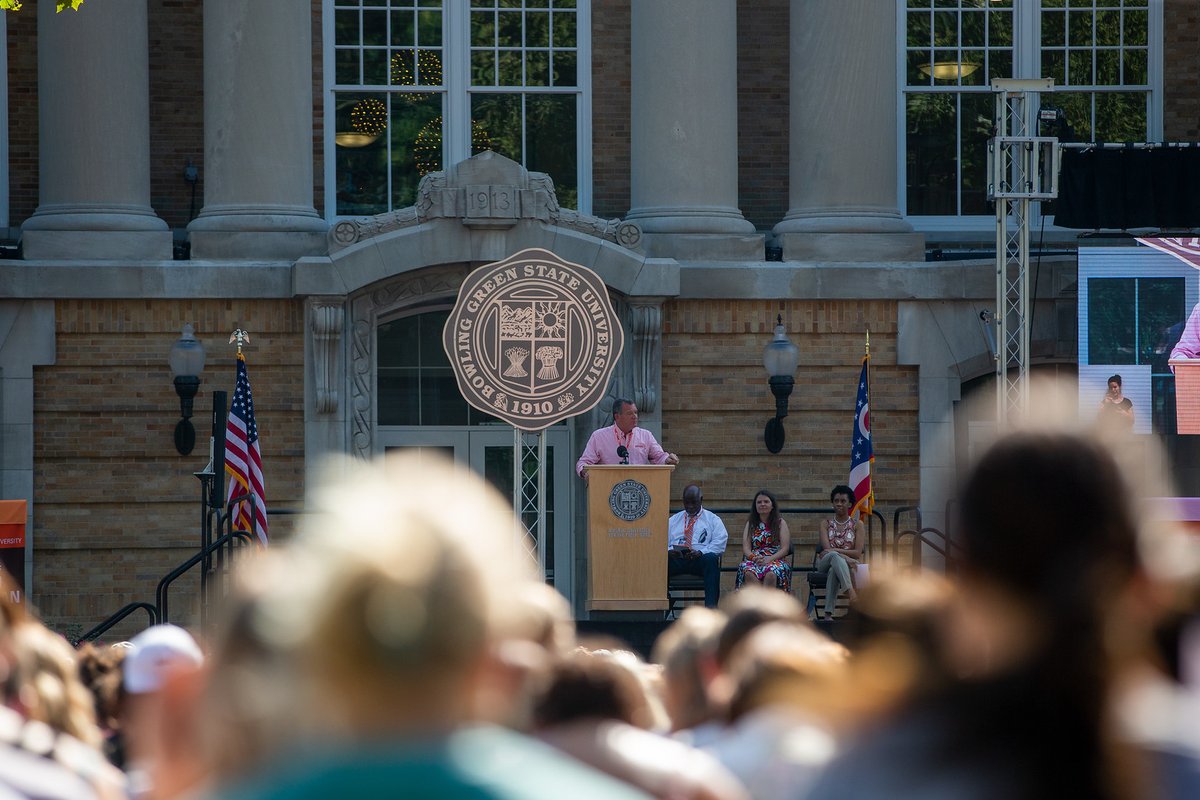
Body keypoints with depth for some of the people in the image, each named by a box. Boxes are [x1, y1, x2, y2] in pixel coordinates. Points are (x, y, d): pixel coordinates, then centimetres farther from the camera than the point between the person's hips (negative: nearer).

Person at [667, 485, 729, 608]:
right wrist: (669, 551, -9)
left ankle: (711, 606, -44)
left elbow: (720, 542, 2)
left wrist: (701, 552, -16)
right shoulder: (673, 520, 26)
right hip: (675, 559, 2)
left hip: (700, 559, -2)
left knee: (711, 559, -37)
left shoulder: (713, 520, 17)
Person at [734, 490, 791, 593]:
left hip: (775, 560, -2)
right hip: (754, 561, 2)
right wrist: (754, 557, -15)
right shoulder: (750, 524, 18)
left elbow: (785, 548, 2)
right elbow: (746, 548, 8)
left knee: (771, 574, -39)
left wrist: (769, 559, -15)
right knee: (749, 572, -36)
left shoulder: (780, 523, 12)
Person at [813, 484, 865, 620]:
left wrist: (835, 550, -15)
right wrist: (846, 558, -21)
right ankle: (851, 591, -62)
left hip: (848, 564, -1)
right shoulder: (826, 524, 13)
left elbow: (858, 553, -2)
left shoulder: (857, 524, 10)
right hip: (825, 564, 1)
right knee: (834, 556, -39)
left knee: (834, 571, -41)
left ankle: (828, 614, -54)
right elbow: (827, 548, -4)